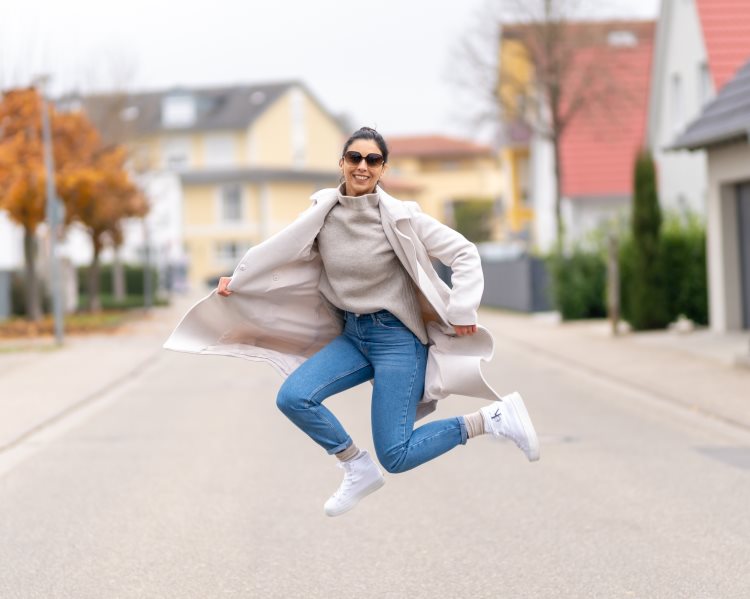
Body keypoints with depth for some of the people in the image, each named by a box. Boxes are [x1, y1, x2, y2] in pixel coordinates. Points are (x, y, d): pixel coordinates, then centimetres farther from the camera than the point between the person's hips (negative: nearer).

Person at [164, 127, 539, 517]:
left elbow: (464, 254, -9)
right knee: (292, 398, -15)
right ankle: (359, 471, 6)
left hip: (396, 335, -5)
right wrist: (237, 281, 17)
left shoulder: (399, 217, -14)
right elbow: (282, 250, 15)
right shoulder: (323, 214, -2)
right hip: (351, 334, 5)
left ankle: (492, 418, 5)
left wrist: (462, 313, -15)